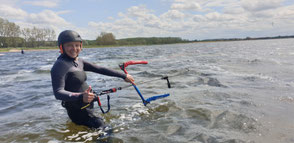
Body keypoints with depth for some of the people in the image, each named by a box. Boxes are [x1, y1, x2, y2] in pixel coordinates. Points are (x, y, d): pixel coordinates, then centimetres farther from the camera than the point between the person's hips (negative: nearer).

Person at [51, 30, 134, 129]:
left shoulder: (78, 62, 7)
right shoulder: (60, 65, -18)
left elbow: (99, 69, 7)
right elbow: (58, 92, -27)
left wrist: (123, 76, 7)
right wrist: (81, 97, -45)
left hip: (87, 107, 8)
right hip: (77, 111, -8)